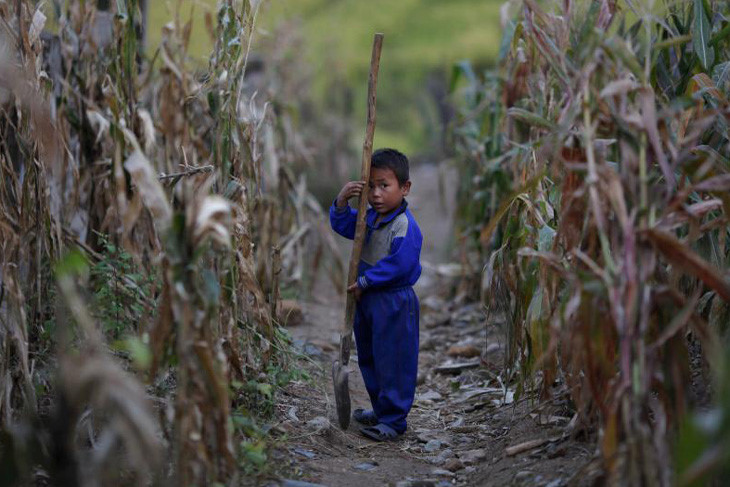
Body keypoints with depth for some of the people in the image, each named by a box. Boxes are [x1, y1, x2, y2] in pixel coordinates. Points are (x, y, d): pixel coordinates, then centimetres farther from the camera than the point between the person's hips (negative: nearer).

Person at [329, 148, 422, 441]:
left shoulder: (405, 227, -21)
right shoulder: (369, 218, 6)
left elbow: (398, 265, -26)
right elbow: (342, 225, 13)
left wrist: (364, 282, -18)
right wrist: (342, 201, -7)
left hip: (394, 302, -9)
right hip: (367, 297, 10)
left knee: (393, 362, -2)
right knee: (369, 358, 19)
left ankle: (393, 420, 6)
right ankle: (381, 410, 33)